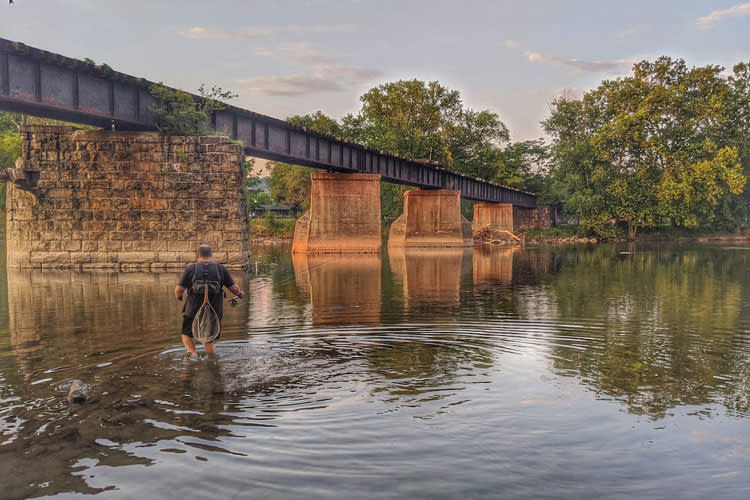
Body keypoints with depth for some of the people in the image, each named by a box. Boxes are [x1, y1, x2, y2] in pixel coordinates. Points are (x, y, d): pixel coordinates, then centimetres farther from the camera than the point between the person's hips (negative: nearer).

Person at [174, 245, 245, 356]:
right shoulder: (221, 269, -3)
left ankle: (193, 352, -5)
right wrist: (240, 294, 22)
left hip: (194, 310, -1)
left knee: (187, 336, 19)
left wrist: (179, 296, 16)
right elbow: (234, 288, 0)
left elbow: (179, 290, -7)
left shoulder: (191, 268, -7)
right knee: (210, 341, 17)